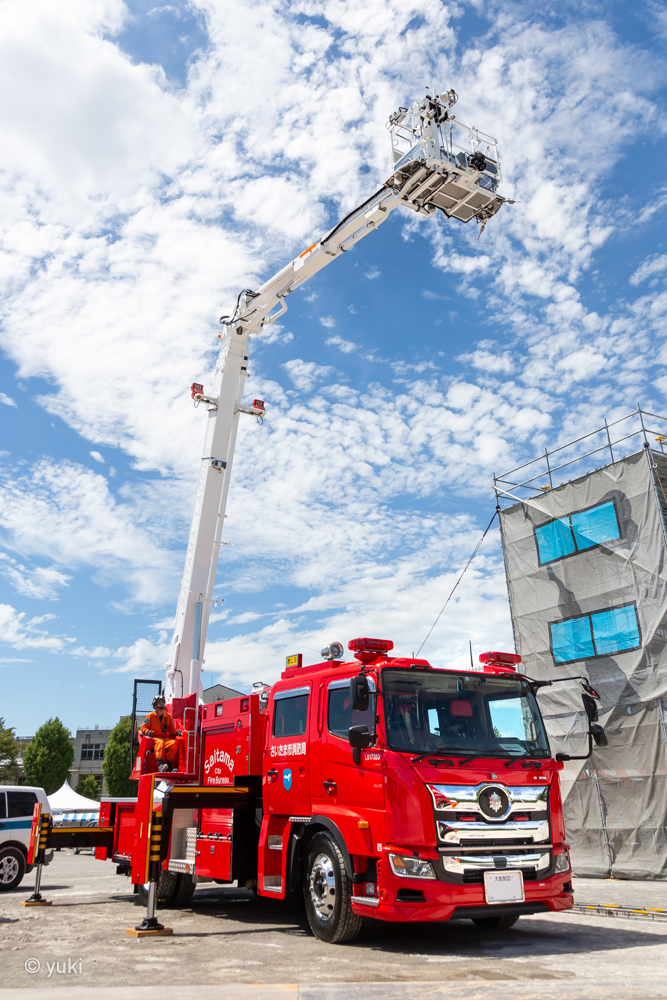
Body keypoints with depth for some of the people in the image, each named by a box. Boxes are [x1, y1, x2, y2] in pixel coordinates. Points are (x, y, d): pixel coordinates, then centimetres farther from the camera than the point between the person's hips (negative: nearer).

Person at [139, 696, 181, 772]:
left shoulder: (168, 716, 15)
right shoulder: (150, 716, 5)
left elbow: (171, 729, 19)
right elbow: (143, 727, 5)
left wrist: (176, 732, -2)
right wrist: (147, 731, -18)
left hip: (164, 738, 4)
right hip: (153, 738, -4)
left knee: (174, 743, -28)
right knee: (160, 742, -39)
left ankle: (168, 765, -25)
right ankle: (160, 765, -52)